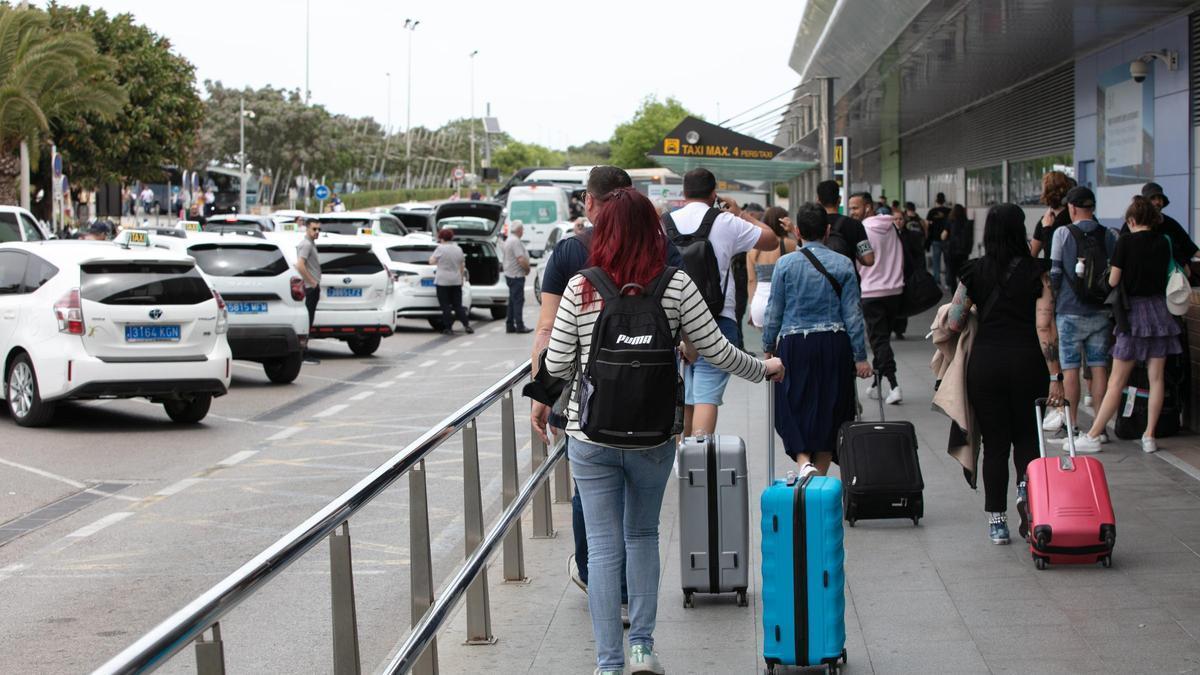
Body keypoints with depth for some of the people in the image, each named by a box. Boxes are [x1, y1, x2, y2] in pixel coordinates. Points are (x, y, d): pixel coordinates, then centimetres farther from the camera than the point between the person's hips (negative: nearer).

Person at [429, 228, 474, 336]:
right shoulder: (458, 249, 8)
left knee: (446, 306, 0)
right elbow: (462, 266, 13)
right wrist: (462, 278, 21)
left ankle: (448, 328, -1)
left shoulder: (440, 249, -10)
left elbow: (432, 261, -7)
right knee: (458, 305, 10)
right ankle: (466, 325, 2)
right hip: (456, 281, 5)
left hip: (443, 281, -5)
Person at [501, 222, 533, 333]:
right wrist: (527, 269, -7)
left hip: (510, 274, 10)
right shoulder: (515, 241, -18)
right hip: (516, 275, -10)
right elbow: (521, 259, -25)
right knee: (518, 300, -7)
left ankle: (510, 325, 14)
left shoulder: (508, 240, 15)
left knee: (512, 301, 13)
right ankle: (519, 326, -7)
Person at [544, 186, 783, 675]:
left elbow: (556, 366, -4)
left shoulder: (580, 290, -8)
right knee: (643, 535, 21)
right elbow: (717, 351, -2)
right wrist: (764, 369, 16)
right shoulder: (676, 286, -7)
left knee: (604, 547, 6)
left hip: (591, 437, -1)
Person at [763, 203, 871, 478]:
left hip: (794, 344, -1)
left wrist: (768, 349, 15)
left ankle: (803, 462, -17)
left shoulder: (785, 264, -2)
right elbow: (853, 314, 0)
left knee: (794, 409, 6)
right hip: (834, 344, 1)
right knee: (830, 411, 12)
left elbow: (774, 312, 2)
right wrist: (860, 357, 5)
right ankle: (820, 473, 18)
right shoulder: (843, 264, 0)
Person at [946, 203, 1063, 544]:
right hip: (1028, 362, -1)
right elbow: (1045, 328, -10)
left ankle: (997, 522, 9)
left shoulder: (974, 272, 0)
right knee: (1027, 436, 16)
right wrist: (1055, 376, -8)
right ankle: (1026, 488, -11)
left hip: (985, 362, 1)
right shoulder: (1036, 272, -4)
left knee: (995, 442, 8)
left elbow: (953, 324, 1)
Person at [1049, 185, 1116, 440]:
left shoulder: (1063, 233, -7)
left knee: (1070, 369, 2)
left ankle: (1072, 425, 4)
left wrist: (1051, 302, 6)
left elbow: (1055, 272, -6)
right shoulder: (1108, 235, 2)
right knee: (1099, 366, 6)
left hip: (1070, 311, -3)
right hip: (1101, 311, 3)